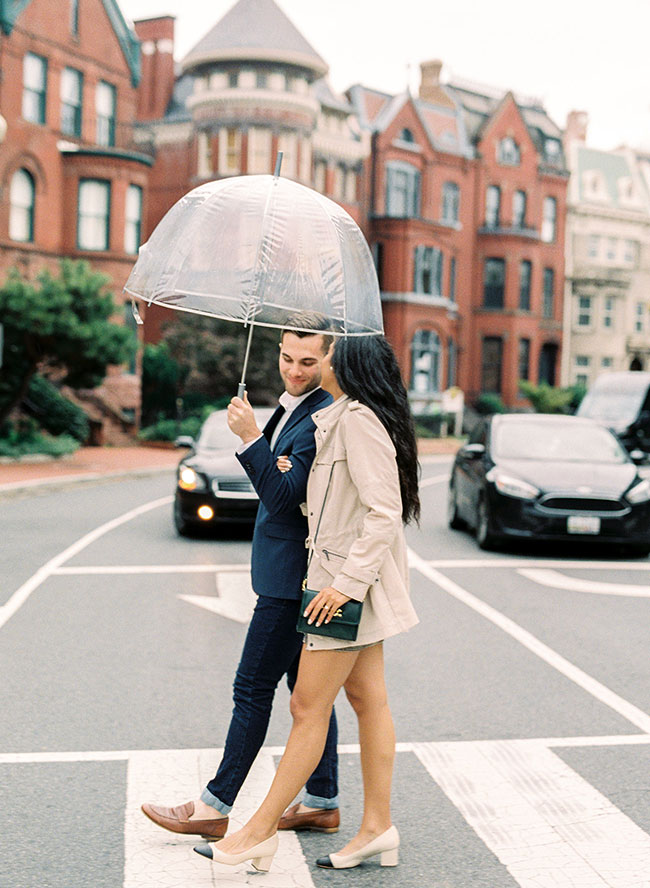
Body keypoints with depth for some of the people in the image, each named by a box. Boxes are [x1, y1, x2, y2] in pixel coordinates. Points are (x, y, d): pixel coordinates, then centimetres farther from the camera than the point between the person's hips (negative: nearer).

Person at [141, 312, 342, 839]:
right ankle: (322, 804, 23)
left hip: (292, 578, -10)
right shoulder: (293, 407, 14)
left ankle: (215, 807, 7)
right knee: (307, 686, 14)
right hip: (291, 573, 10)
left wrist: (251, 438, -30)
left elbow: (283, 496, -24)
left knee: (254, 687, -3)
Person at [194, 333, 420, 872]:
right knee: (368, 700, 11)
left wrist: (348, 582, -25)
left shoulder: (358, 419, -17)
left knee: (309, 708, -3)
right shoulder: (345, 418, 15)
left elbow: (384, 513, -23)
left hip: (346, 585, -10)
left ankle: (262, 829, 5)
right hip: (354, 579, 11)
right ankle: (378, 827, 18)